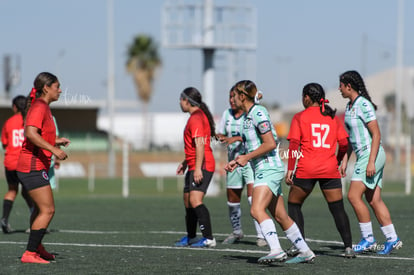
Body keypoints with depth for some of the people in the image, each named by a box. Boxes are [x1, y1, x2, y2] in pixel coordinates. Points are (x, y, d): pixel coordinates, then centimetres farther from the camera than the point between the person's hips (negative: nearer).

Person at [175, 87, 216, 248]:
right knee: (187, 202, 17)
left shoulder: (196, 118, -14)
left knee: (195, 200, -21)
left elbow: (200, 144, -23)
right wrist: (185, 163, 36)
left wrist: (198, 168, -28)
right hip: (193, 167, 11)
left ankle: (208, 238, -25)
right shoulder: (195, 117, 20)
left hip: (202, 166, -11)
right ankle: (190, 237, 30)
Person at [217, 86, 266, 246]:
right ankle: (236, 232, 32)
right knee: (232, 200, 12)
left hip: (250, 160, -6)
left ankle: (261, 235, -16)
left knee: (253, 197, -18)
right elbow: (221, 134, 17)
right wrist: (221, 137, -5)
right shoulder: (227, 114, 10)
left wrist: (237, 138, -27)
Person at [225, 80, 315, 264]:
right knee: (280, 216, 10)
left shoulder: (258, 113, -12)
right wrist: (237, 162, 14)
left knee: (257, 210, -23)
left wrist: (247, 157, -13)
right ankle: (305, 252, 16)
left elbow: (270, 144, -18)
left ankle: (276, 250, -33)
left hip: (269, 168, -10)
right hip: (263, 170, 10)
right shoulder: (247, 115, 16)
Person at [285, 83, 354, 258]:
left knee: (294, 204, 15)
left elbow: (294, 144, -7)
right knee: (338, 209, 5)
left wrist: (290, 169, -7)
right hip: (330, 170, 2)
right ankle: (348, 246, -6)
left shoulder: (299, 117, 2)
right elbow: (344, 143, 5)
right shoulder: (333, 117, 10)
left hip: (306, 170, -2)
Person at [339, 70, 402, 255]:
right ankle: (392, 239, 7)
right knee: (374, 200, 6)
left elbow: (376, 134, -18)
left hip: (371, 155, -9)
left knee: (354, 196, -12)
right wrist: (345, 161, 19)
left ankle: (368, 239, -7)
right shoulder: (349, 106, 14)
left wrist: (371, 162, -22)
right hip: (363, 156, 9)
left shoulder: (364, 105, -15)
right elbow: (351, 137, 22)